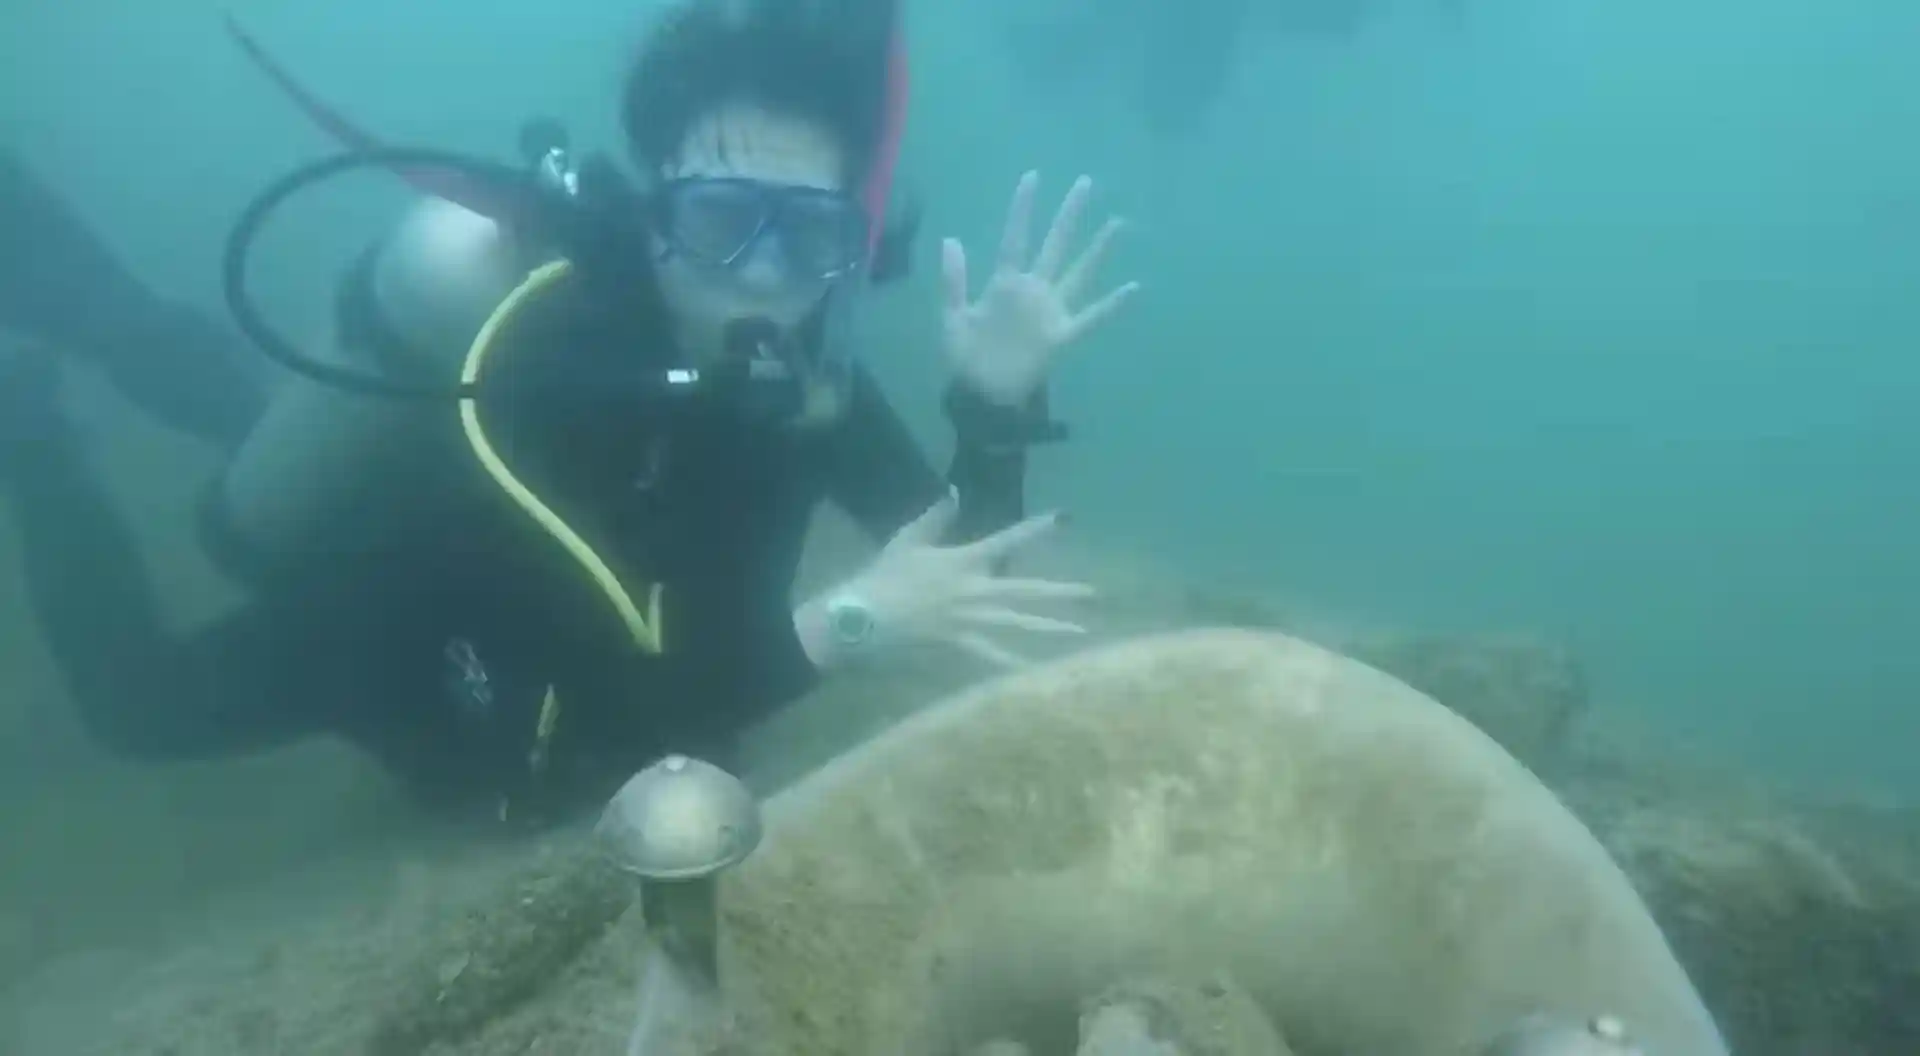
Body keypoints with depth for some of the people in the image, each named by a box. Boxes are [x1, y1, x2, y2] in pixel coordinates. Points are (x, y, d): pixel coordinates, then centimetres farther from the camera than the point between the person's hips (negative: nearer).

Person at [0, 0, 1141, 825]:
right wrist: (843, 621, -52)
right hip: (415, 673, -4)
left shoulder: (795, 362, -21)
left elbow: (955, 568, -20)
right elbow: (619, 718, -42)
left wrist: (999, 405, -35)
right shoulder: (534, 375, -38)